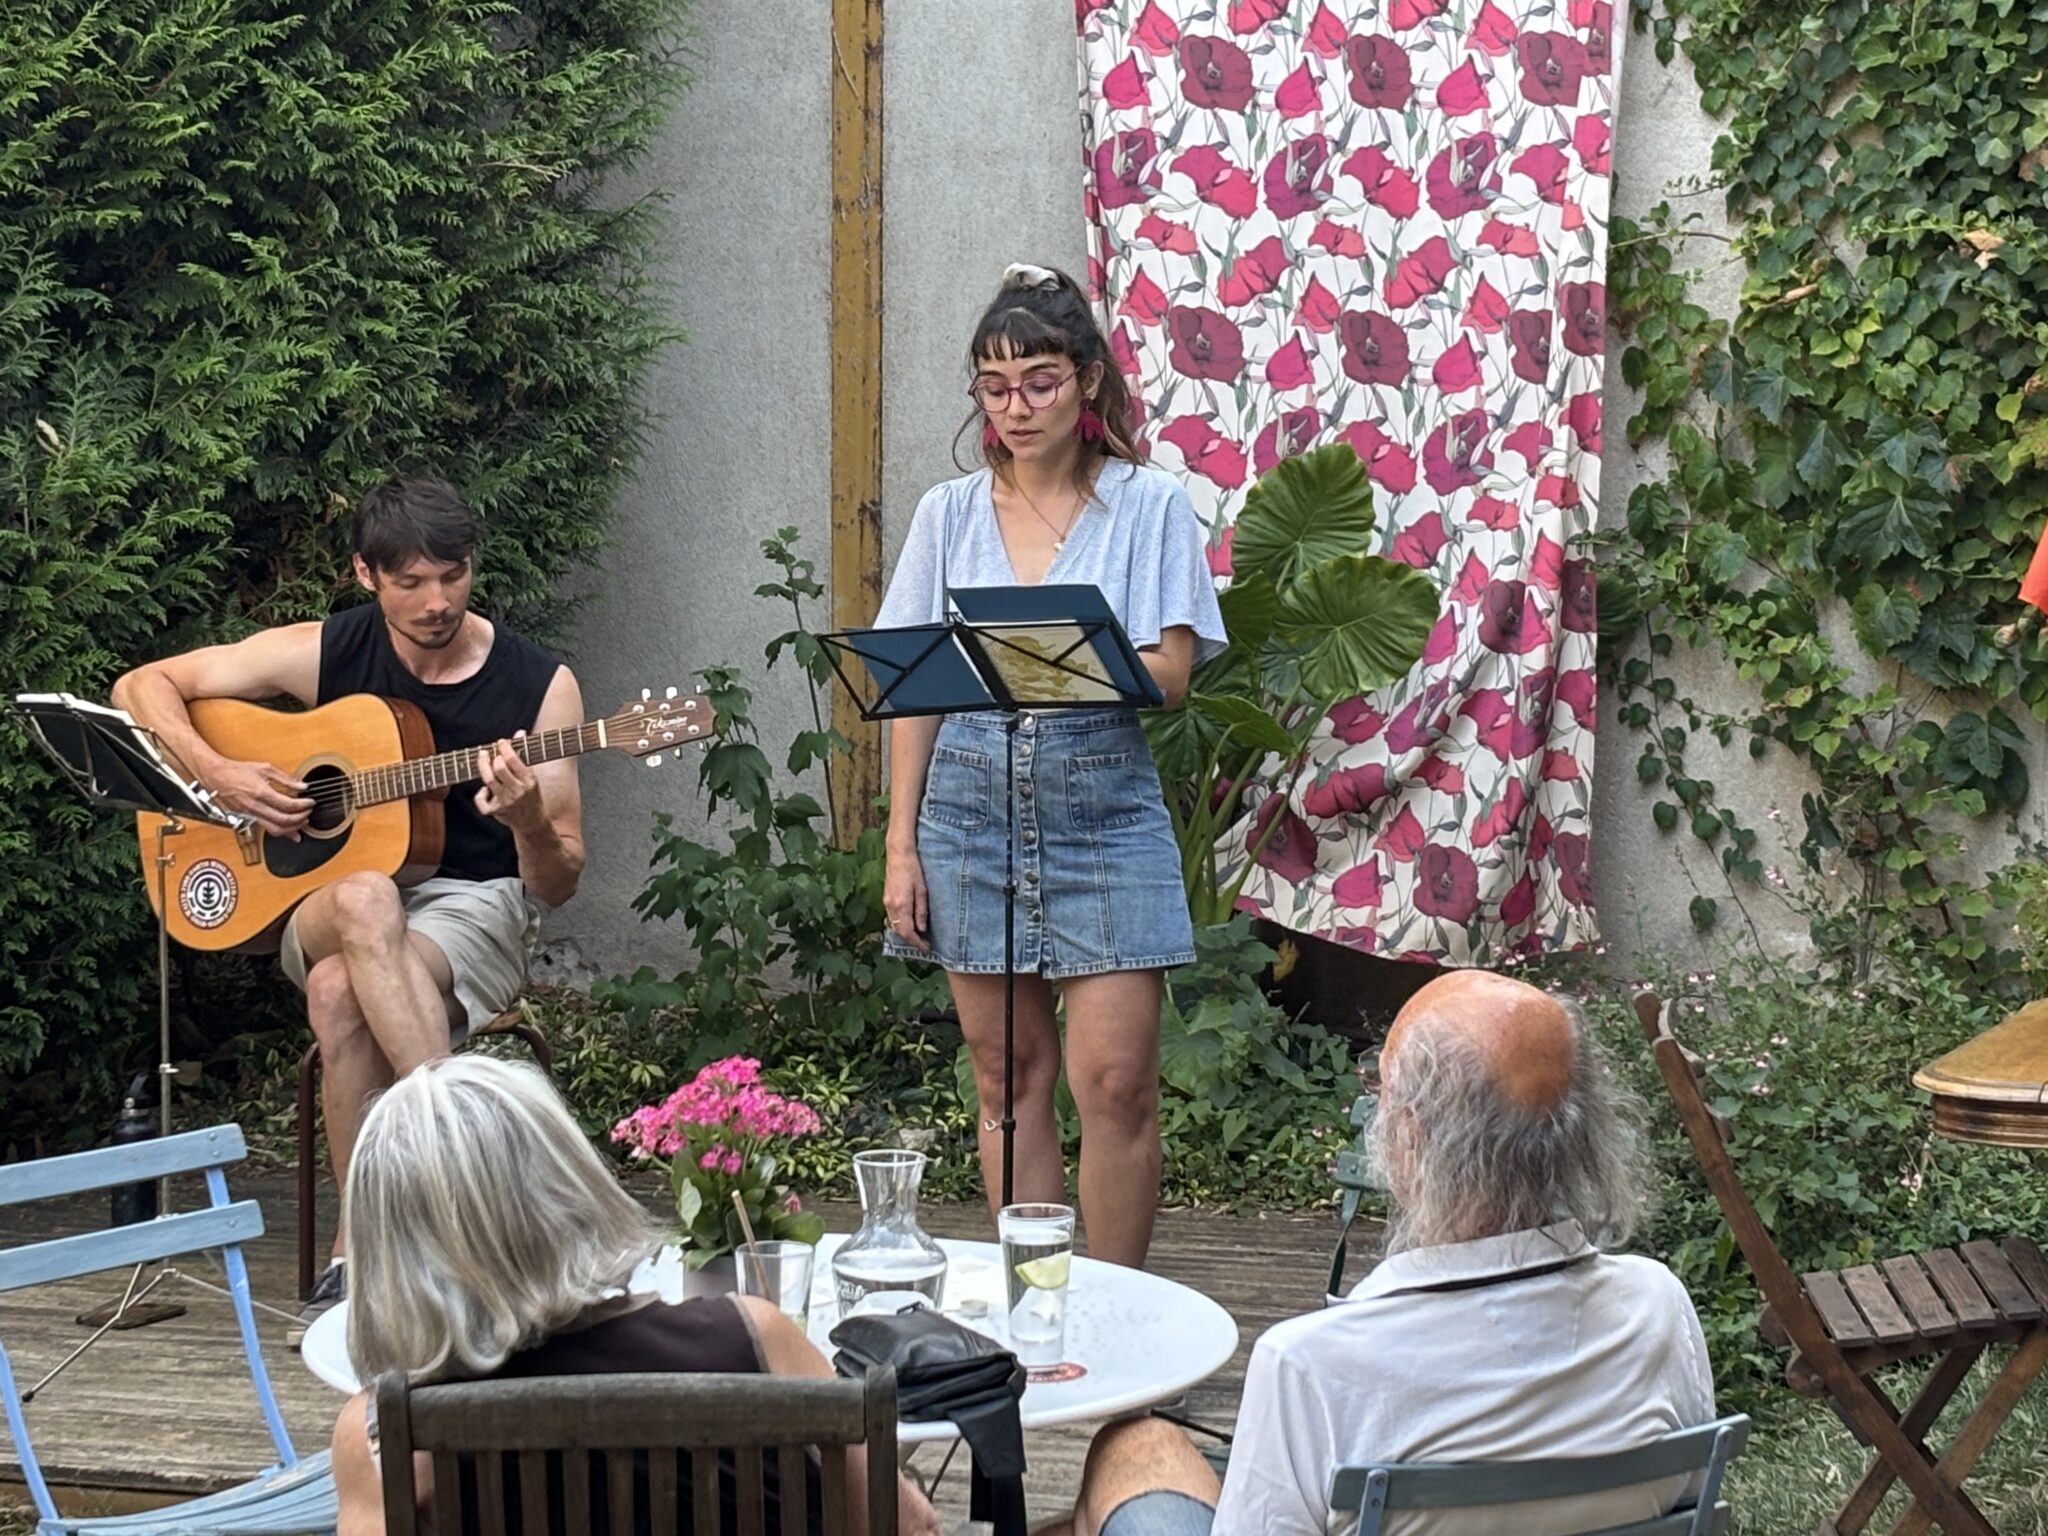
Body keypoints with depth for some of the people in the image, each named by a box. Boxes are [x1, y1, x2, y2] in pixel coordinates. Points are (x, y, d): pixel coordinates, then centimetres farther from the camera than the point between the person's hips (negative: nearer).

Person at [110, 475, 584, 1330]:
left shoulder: (537, 684, -4)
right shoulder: (325, 652, 0)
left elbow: (558, 885, -1)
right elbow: (142, 687, 4)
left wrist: (529, 823, -24)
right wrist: (218, 776, -12)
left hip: (473, 909, -2)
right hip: (324, 906, 2)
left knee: (340, 991, -36)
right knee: (366, 901, -39)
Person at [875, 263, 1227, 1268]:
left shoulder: (1147, 505, 1)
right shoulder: (949, 514, 9)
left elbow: (1168, 676, -7)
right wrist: (902, 847, 3)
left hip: (1104, 806, -2)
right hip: (971, 801, 3)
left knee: (1115, 1079, -7)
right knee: (1008, 1078, 7)